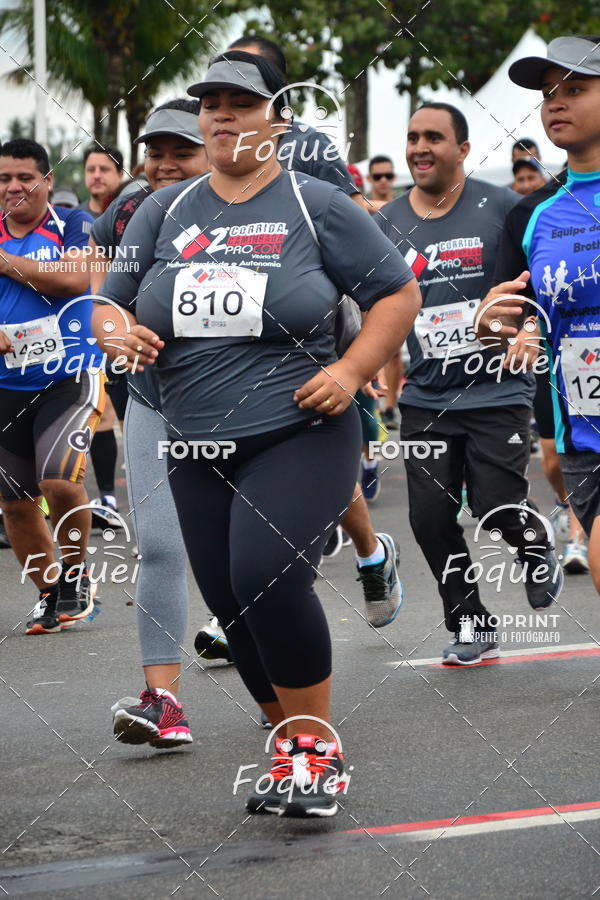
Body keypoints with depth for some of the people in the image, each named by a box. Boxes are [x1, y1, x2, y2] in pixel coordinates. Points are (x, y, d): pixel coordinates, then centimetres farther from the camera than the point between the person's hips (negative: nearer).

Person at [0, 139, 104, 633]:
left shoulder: (72, 225, -4)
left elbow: (74, 278, -21)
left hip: (70, 378, -5)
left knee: (59, 480, -22)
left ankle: (76, 573, 3)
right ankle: (50, 593, 24)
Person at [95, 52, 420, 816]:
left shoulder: (315, 207, -1)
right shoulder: (165, 212, 9)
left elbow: (398, 293, 2)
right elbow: (110, 303, 15)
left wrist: (352, 371, -12)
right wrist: (119, 334, -9)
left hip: (301, 436, -5)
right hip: (198, 450, 5)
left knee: (268, 577, -24)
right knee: (233, 609, 6)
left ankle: (316, 745, -8)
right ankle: (290, 747, 24)